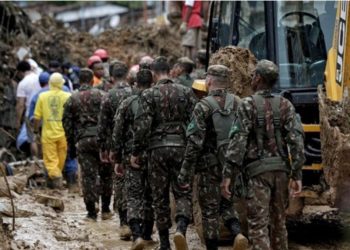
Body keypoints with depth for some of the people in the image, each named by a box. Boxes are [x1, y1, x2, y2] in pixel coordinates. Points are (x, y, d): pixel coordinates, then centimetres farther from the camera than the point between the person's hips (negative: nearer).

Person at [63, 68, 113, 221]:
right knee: (106, 174, 11)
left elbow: (67, 124, 9)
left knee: (88, 176, 4)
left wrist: (71, 146, 14)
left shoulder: (72, 99, 9)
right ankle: (105, 210, 13)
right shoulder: (100, 95, 1)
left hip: (82, 141, 2)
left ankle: (91, 212, 3)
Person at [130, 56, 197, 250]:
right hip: (181, 147, 1)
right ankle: (181, 227, -20)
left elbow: (142, 125, -9)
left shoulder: (149, 94, -3)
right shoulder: (186, 92, 3)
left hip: (157, 148, -1)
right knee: (183, 192, 7)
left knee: (160, 196, 8)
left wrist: (135, 152, -1)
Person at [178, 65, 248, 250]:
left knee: (210, 212, 6)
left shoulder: (203, 107, -12)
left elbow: (194, 143, -15)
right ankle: (237, 233, -6)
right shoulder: (238, 104, 3)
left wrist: (185, 174, -10)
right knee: (226, 204, 19)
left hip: (211, 167, -5)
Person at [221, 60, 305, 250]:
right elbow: (296, 140, -1)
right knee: (278, 223, 16)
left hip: (257, 170, -4)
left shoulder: (248, 105, -5)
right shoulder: (285, 105, 7)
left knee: (258, 224, -5)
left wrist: (227, 174, -10)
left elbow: (238, 140, -11)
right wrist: (297, 175, 1)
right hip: (281, 170, 5)